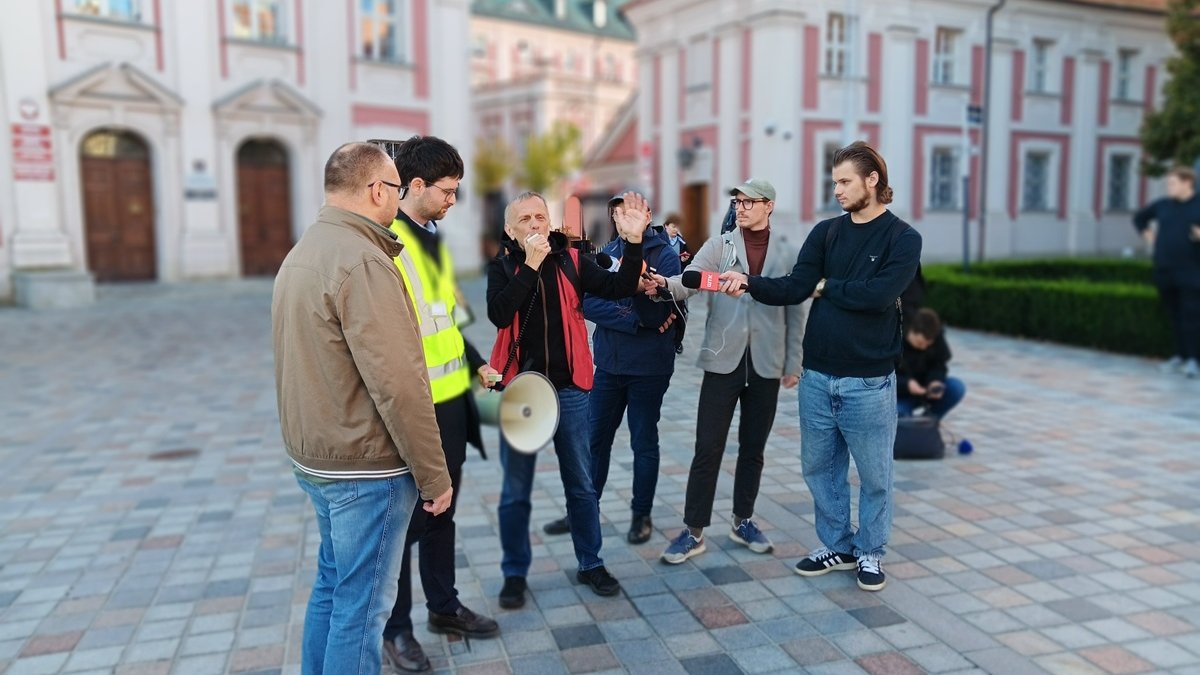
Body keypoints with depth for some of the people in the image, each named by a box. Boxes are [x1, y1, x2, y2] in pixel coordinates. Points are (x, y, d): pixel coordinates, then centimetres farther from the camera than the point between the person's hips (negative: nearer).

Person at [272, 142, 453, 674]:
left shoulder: (301, 253, 10)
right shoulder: (361, 261, -21)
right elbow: (399, 384, -25)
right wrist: (434, 474, -17)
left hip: (314, 455, 10)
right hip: (365, 466, -10)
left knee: (333, 583, 22)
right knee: (361, 605, 3)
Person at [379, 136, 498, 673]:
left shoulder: (433, 239, 12)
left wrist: (477, 364, 18)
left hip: (450, 401, 8)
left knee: (441, 508, 19)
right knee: (404, 518, 6)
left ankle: (443, 605, 36)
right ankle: (396, 628, 23)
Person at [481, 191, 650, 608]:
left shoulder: (571, 261, 1)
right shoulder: (502, 267, -1)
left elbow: (619, 288, -10)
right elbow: (499, 314, -18)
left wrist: (633, 242, -22)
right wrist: (531, 264, -19)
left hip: (569, 389, 1)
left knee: (581, 484, 13)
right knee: (516, 490, 10)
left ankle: (591, 564, 30)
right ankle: (515, 573, 25)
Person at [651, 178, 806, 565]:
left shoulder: (787, 252, 4)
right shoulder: (719, 246, 2)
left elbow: (795, 311, 6)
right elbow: (689, 281, -13)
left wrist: (793, 363, 4)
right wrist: (664, 283, -35)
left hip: (766, 365, 1)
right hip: (723, 361, -1)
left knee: (753, 449, 12)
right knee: (708, 448, -1)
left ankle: (743, 521, 28)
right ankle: (694, 531, 9)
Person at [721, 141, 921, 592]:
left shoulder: (903, 239, -5)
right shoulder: (826, 232, 6)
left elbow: (878, 295, -20)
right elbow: (794, 287, -4)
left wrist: (826, 287, -8)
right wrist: (749, 283, -20)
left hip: (869, 382, -4)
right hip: (817, 375, 4)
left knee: (873, 474, 9)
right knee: (820, 467, 14)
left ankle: (870, 552, 28)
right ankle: (837, 546, 30)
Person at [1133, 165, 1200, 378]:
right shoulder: (1162, 205, 10)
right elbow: (1139, 217, 28)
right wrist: (1147, 234, 15)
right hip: (1165, 271, 4)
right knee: (1174, 316, 9)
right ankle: (1181, 356, 19)